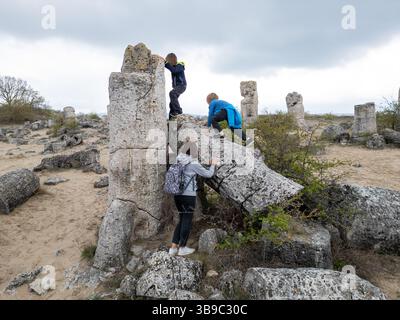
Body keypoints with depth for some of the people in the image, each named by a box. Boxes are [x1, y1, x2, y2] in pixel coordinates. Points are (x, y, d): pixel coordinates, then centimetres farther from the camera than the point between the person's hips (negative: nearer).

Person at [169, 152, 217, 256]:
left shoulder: (179, 163, 8)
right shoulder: (193, 164, -11)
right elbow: (208, 174, -2)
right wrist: (213, 165, 15)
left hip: (178, 195, 7)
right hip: (188, 196, -7)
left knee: (182, 220, 17)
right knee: (187, 221, 7)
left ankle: (173, 247, 19)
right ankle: (182, 248, 18)